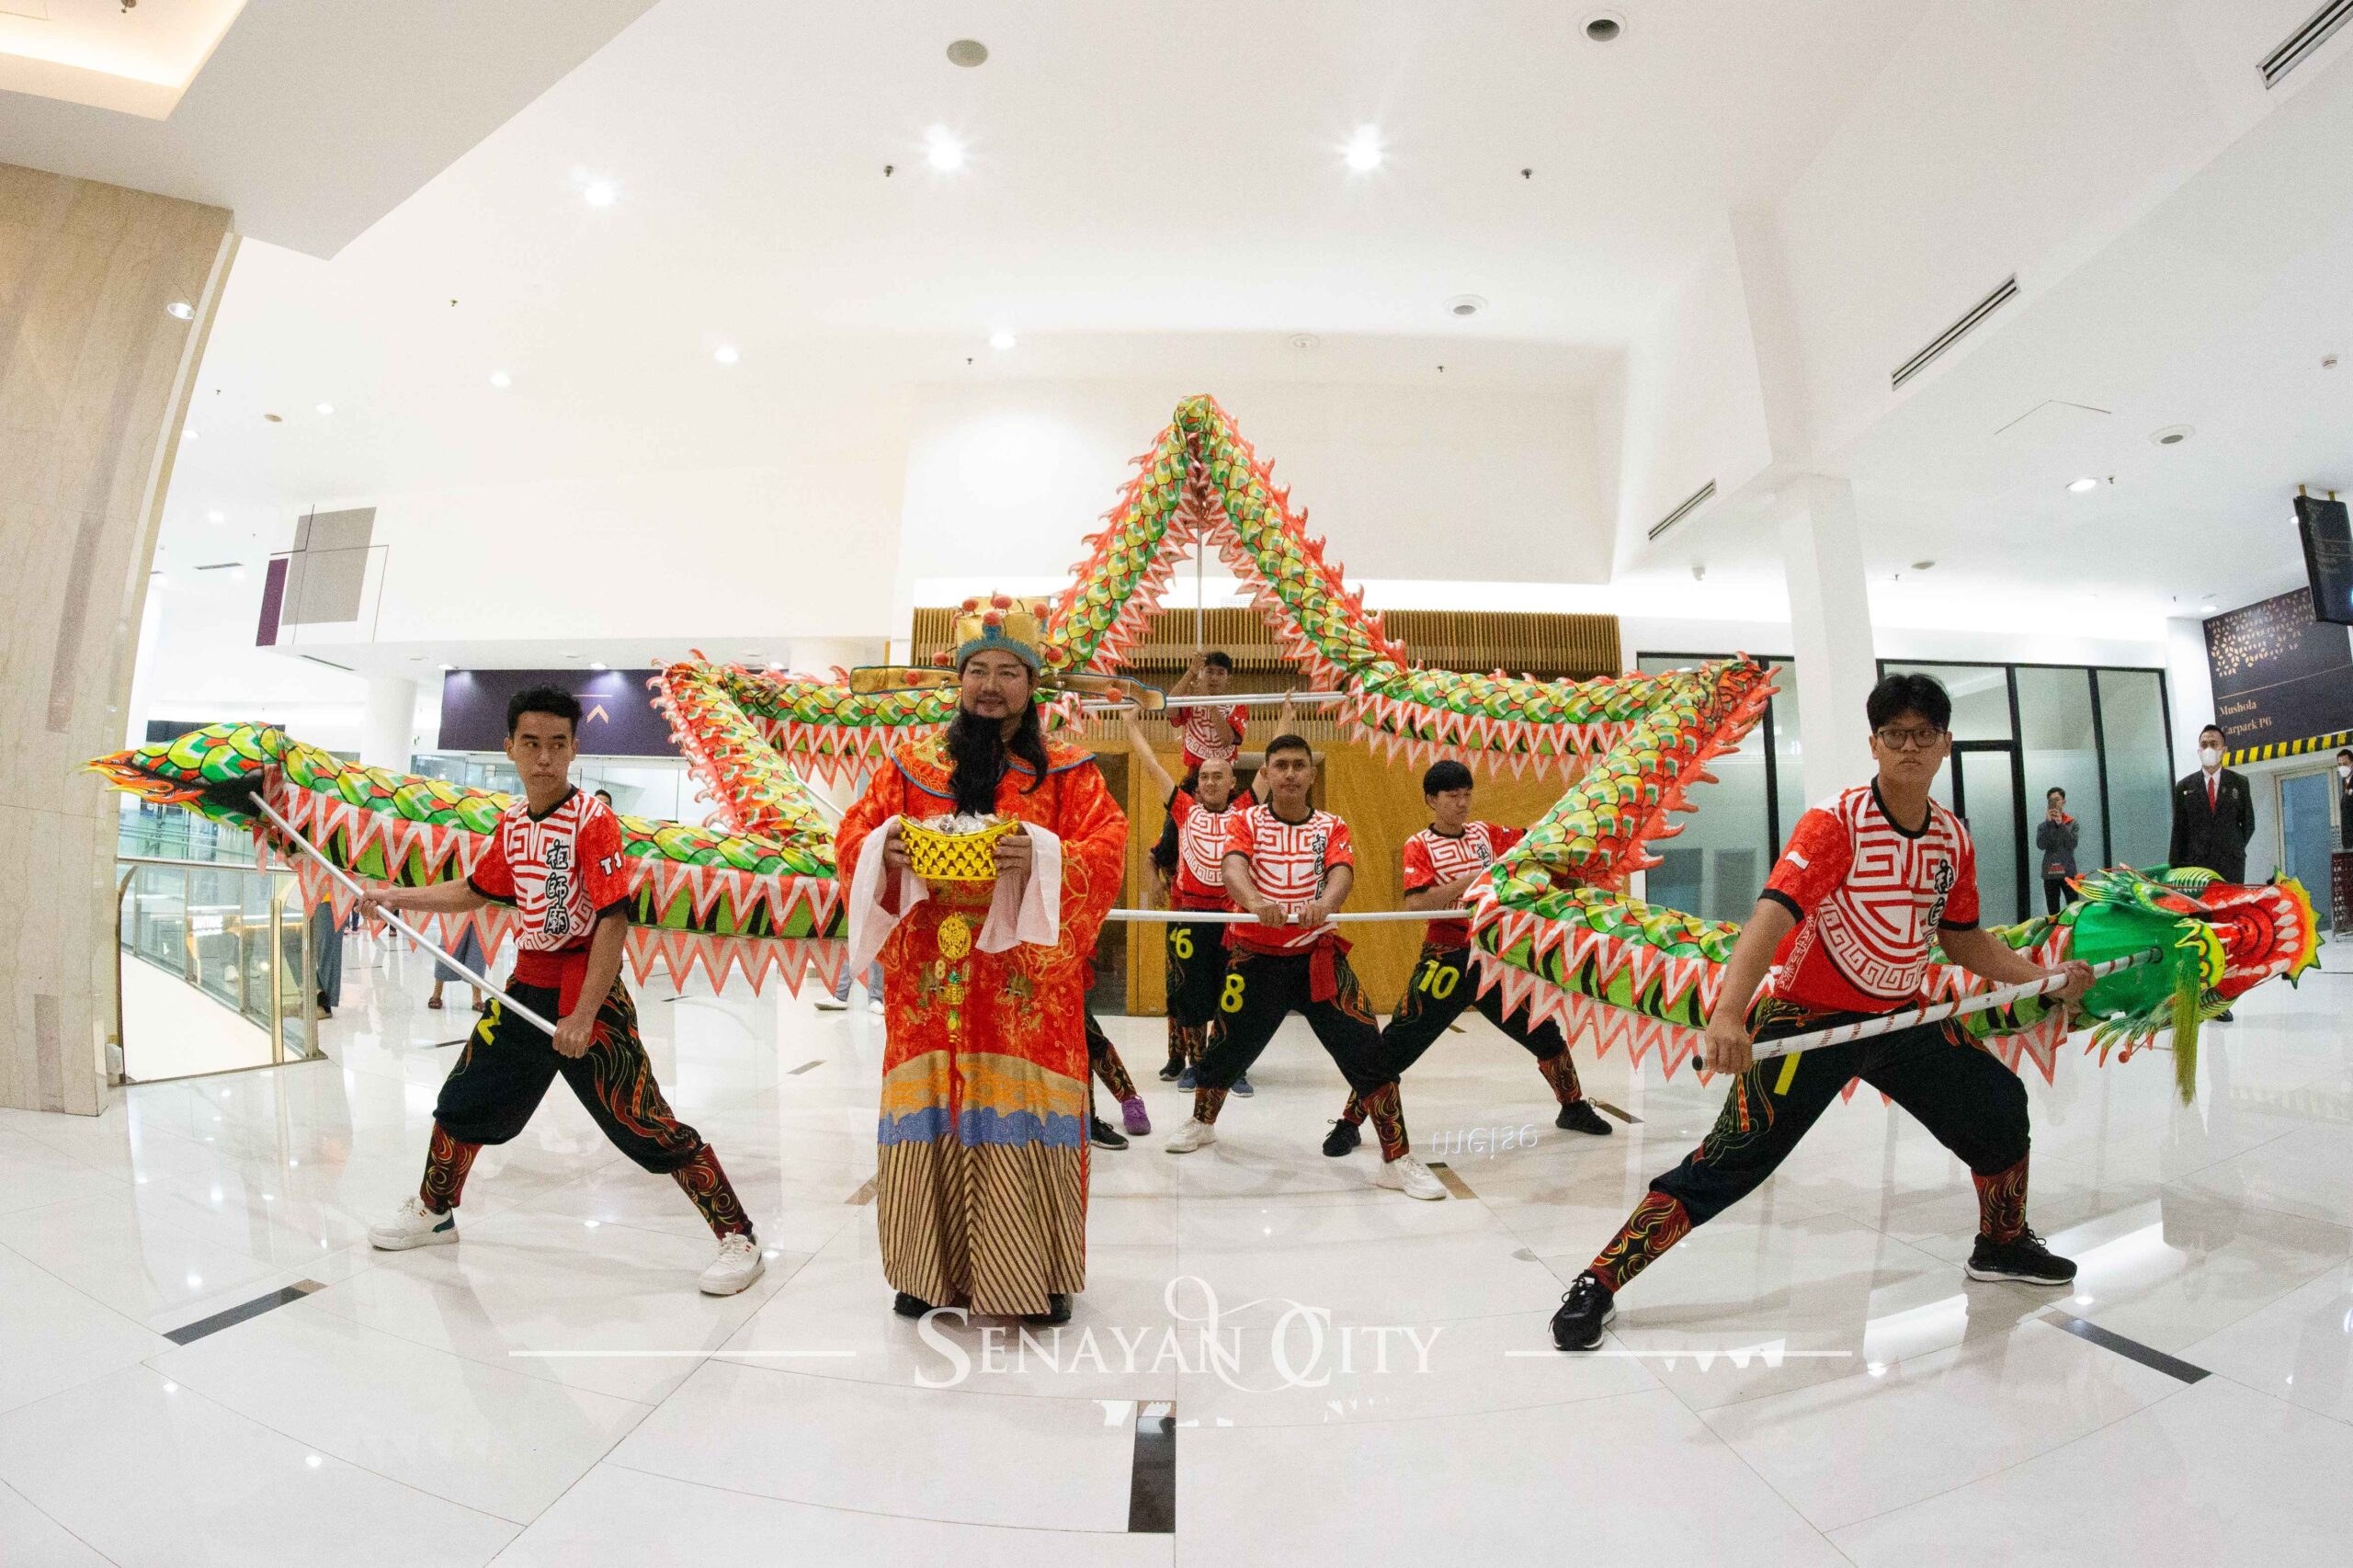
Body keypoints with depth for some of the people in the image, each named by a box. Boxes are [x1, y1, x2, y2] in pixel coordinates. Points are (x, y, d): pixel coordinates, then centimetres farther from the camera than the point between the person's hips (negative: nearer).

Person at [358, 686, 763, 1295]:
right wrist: (396, 897, 20)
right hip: (525, 985, 8)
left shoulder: (593, 818, -16)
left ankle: (738, 1239, 0)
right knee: (463, 1099, 20)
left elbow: (613, 921, -21)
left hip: (588, 991, -7)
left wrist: (583, 1016, -23)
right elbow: (475, 891, 25)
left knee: (648, 1125, -9)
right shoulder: (511, 821, 7)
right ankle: (433, 1213, 48)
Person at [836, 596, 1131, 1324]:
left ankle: (1038, 1270, 17)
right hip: (931, 980, 2)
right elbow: (852, 835, 9)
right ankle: (931, 1267, 19)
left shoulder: (1068, 770, 5)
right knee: (930, 1113, 3)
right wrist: (885, 850, -13)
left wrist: (1043, 860, -22)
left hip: (1027, 984, -1)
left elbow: (1108, 850, -5)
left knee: (1025, 1113, 1)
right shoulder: (911, 764, 11)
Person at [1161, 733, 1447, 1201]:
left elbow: (1342, 872, -15)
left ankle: (1398, 1161, 6)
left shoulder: (1331, 827, 5)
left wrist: (1324, 903, -40)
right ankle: (1202, 1124, 42)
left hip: (1318, 956, 0)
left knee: (1367, 1053, -8)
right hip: (1255, 956, 0)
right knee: (1226, 1049, 12)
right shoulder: (1247, 822, 2)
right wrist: (1256, 902, -41)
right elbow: (1233, 868, -18)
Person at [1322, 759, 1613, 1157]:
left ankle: (1573, 1106, 38)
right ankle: (1349, 1121, 7)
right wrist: (1473, 879, -25)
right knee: (1395, 1046, -6)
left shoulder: (1487, 834, 8)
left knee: (1543, 1031, 13)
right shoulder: (1419, 845, -6)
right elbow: (1416, 903, -19)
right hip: (1446, 957, -4)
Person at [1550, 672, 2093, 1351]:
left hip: (1898, 1013, 7)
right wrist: (1728, 1014, -46)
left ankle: (2002, 1244, 41)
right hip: (1804, 1015, -7)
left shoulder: (1953, 837, 1)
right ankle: (1596, 1286, -6)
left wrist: (2044, 976, 5)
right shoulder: (1837, 821, -20)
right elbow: (1774, 913, -34)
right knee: (1731, 1163, -14)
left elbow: (1963, 938, 16)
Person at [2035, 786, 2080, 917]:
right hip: (2050, 874, 1)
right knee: (2053, 914, 4)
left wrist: (2060, 824, -15)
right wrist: (2048, 823, -12)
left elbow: (2072, 844, -9)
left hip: (2068, 873, -1)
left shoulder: (2073, 823, 6)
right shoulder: (2043, 826, 7)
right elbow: (2041, 846, -10)